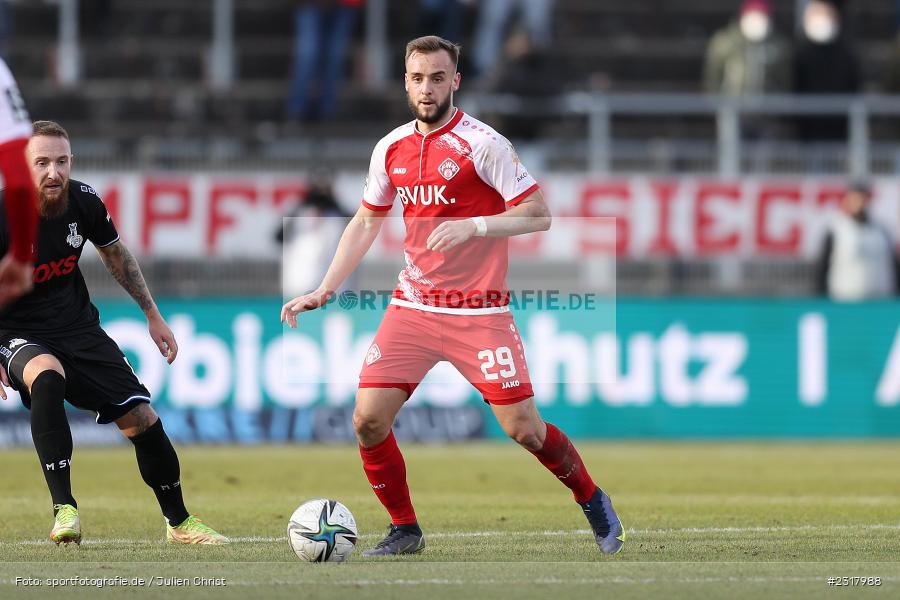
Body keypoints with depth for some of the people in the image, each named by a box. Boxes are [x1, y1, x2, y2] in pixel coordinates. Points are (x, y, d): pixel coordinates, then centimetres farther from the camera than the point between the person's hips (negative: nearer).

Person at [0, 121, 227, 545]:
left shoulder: (84, 201, -9)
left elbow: (115, 253, 12)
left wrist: (153, 315, 16)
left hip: (79, 328, 5)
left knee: (142, 418, 0)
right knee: (47, 377, -38)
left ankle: (178, 522, 23)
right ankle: (64, 509, -35)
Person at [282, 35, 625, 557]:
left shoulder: (483, 143, -11)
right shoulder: (391, 149, 6)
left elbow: (539, 215, -12)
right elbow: (366, 224, 16)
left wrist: (473, 225, -25)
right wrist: (323, 292, 9)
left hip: (479, 312, -5)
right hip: (413, 307, 5)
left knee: (523, 427, -6)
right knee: (368, 420, -8)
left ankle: (593, 501, 19)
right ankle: (404, 531, 10)